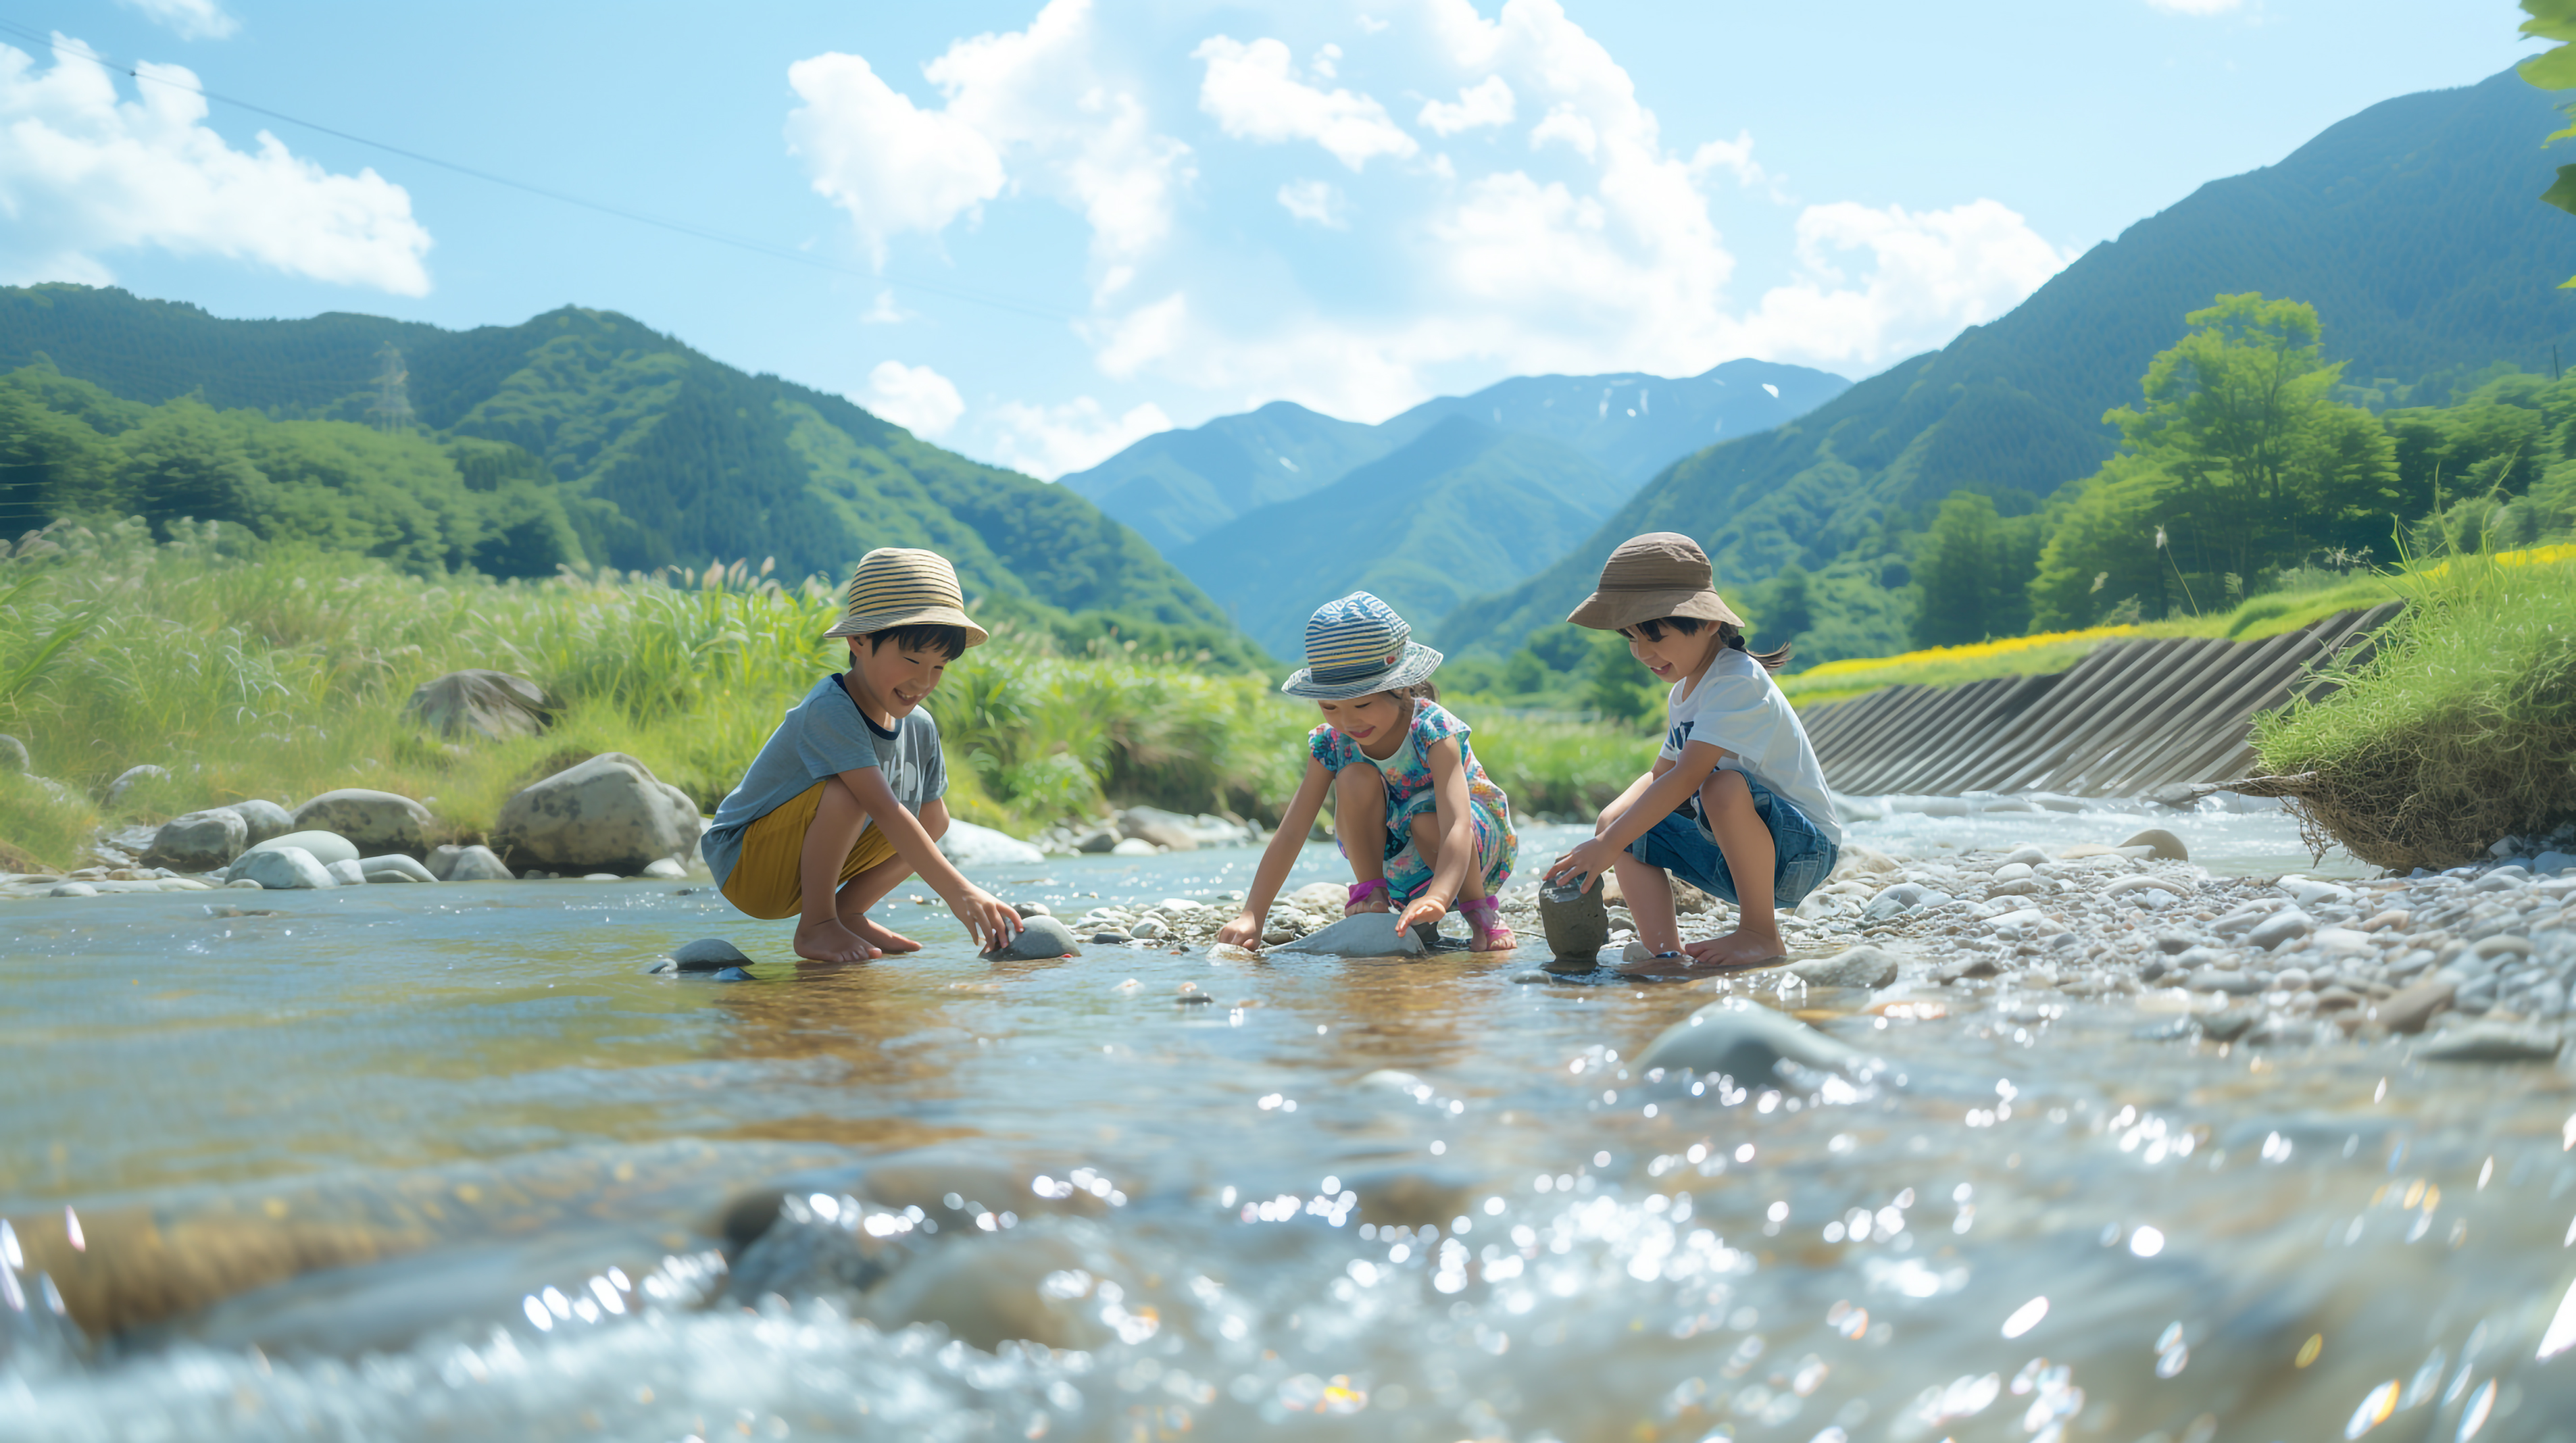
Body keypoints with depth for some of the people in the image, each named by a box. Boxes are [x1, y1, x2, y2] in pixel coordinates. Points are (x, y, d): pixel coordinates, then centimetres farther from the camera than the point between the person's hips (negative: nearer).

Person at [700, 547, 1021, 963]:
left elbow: (932, 823, 0)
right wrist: (957, 891, -41)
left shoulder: (920, 729, -4)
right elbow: (885, 812, -37)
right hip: (743, 869, -8)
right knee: (846, 791, -32)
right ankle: (814, 927, -16)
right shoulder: (829, 711, -29)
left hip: (811, 868, 8)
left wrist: (977, 900, -14)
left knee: (933, 816, 1)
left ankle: (847, 913, 6)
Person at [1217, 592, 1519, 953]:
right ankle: (1372, 896, -11)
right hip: (1396, 861, 3)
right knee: (1355, 778, -25)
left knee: (1427, 820, -37)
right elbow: (1291, 834, -17)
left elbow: (1457, 826, -43)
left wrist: (1437, 899, -61)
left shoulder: (1434, 730, -29)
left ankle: (1480, 910, -11)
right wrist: (1252, 917, -27)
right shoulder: (1330, 742, -17)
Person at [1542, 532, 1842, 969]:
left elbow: (1686, 777, -30)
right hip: (1734, 857, 9)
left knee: (1725, 785, -37)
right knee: (1622, 823, 0)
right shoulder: (1682, 694, 10)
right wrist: (1607, 828, -2)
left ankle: (1761, 933, -21)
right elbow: (1660, 775, 18)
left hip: (1801, 851, -9)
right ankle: (1665, 953, -11)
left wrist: (1609, 844, -30)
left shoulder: (1738, 681, -21)